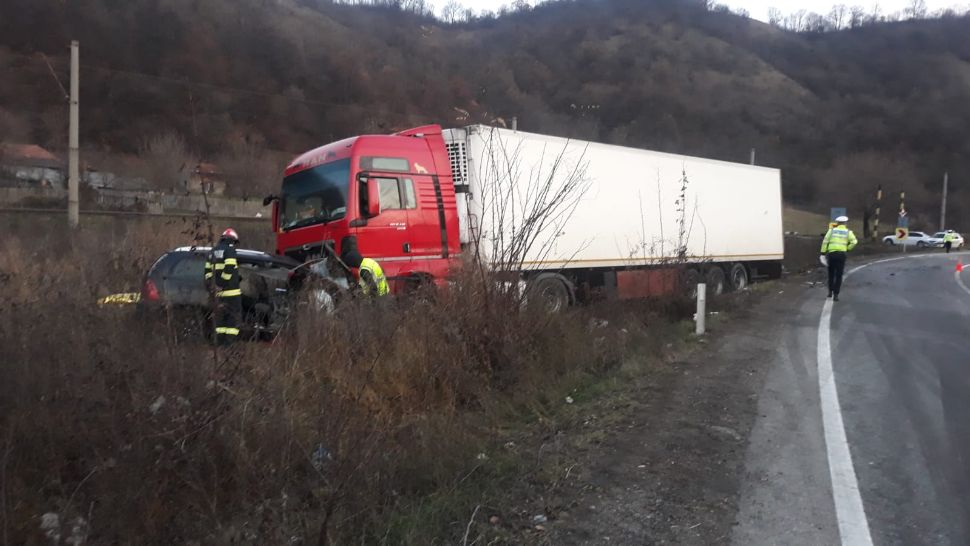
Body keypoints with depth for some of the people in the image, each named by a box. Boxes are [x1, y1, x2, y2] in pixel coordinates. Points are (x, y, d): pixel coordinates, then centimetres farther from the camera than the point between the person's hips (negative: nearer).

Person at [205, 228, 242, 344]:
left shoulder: (213, 251, 17)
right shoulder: (230, 249, -7)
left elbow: (208, 270, 16)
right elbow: (229, 268, -20)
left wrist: (211, 284, 15)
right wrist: (222, 283, -16)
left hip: (219, 291, 7)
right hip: (231, 290, -7)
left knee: (220, 316, 16)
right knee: (234, 316, -2)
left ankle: (220, 341, 18)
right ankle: (230, 341, -8)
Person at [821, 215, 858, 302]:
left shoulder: (832, 230, 8)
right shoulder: (848, 232, 6)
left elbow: (825, 241, 0)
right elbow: (854, 241, -8)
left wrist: (823, 252, 1)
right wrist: (848, 248, 7)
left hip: (831, 253, 1)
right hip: (842, 254, -1)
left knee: (831, 273, 18)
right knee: (839, 275, 3)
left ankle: (830, 291, 21)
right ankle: (836, 294, -1)